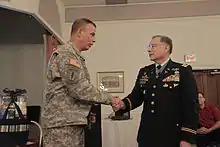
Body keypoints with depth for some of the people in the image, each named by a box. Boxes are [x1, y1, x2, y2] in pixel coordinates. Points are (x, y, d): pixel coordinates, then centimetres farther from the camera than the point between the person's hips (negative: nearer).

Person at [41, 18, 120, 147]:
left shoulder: (75, 56, 20)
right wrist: (109, 98, -9)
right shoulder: (66, 53, -12)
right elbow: (80, 89, -19)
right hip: (63, 123, -10)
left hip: (73, 122, 10)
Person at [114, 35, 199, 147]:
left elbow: (190, 105, -9)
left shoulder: (183, 71, -4)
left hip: (172, 136, -4)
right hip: (147, 135, 5)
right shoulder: (144, 72, 12)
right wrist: (123, 104, -16)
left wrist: (187, 138, -13)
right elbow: (136, 96, 6)